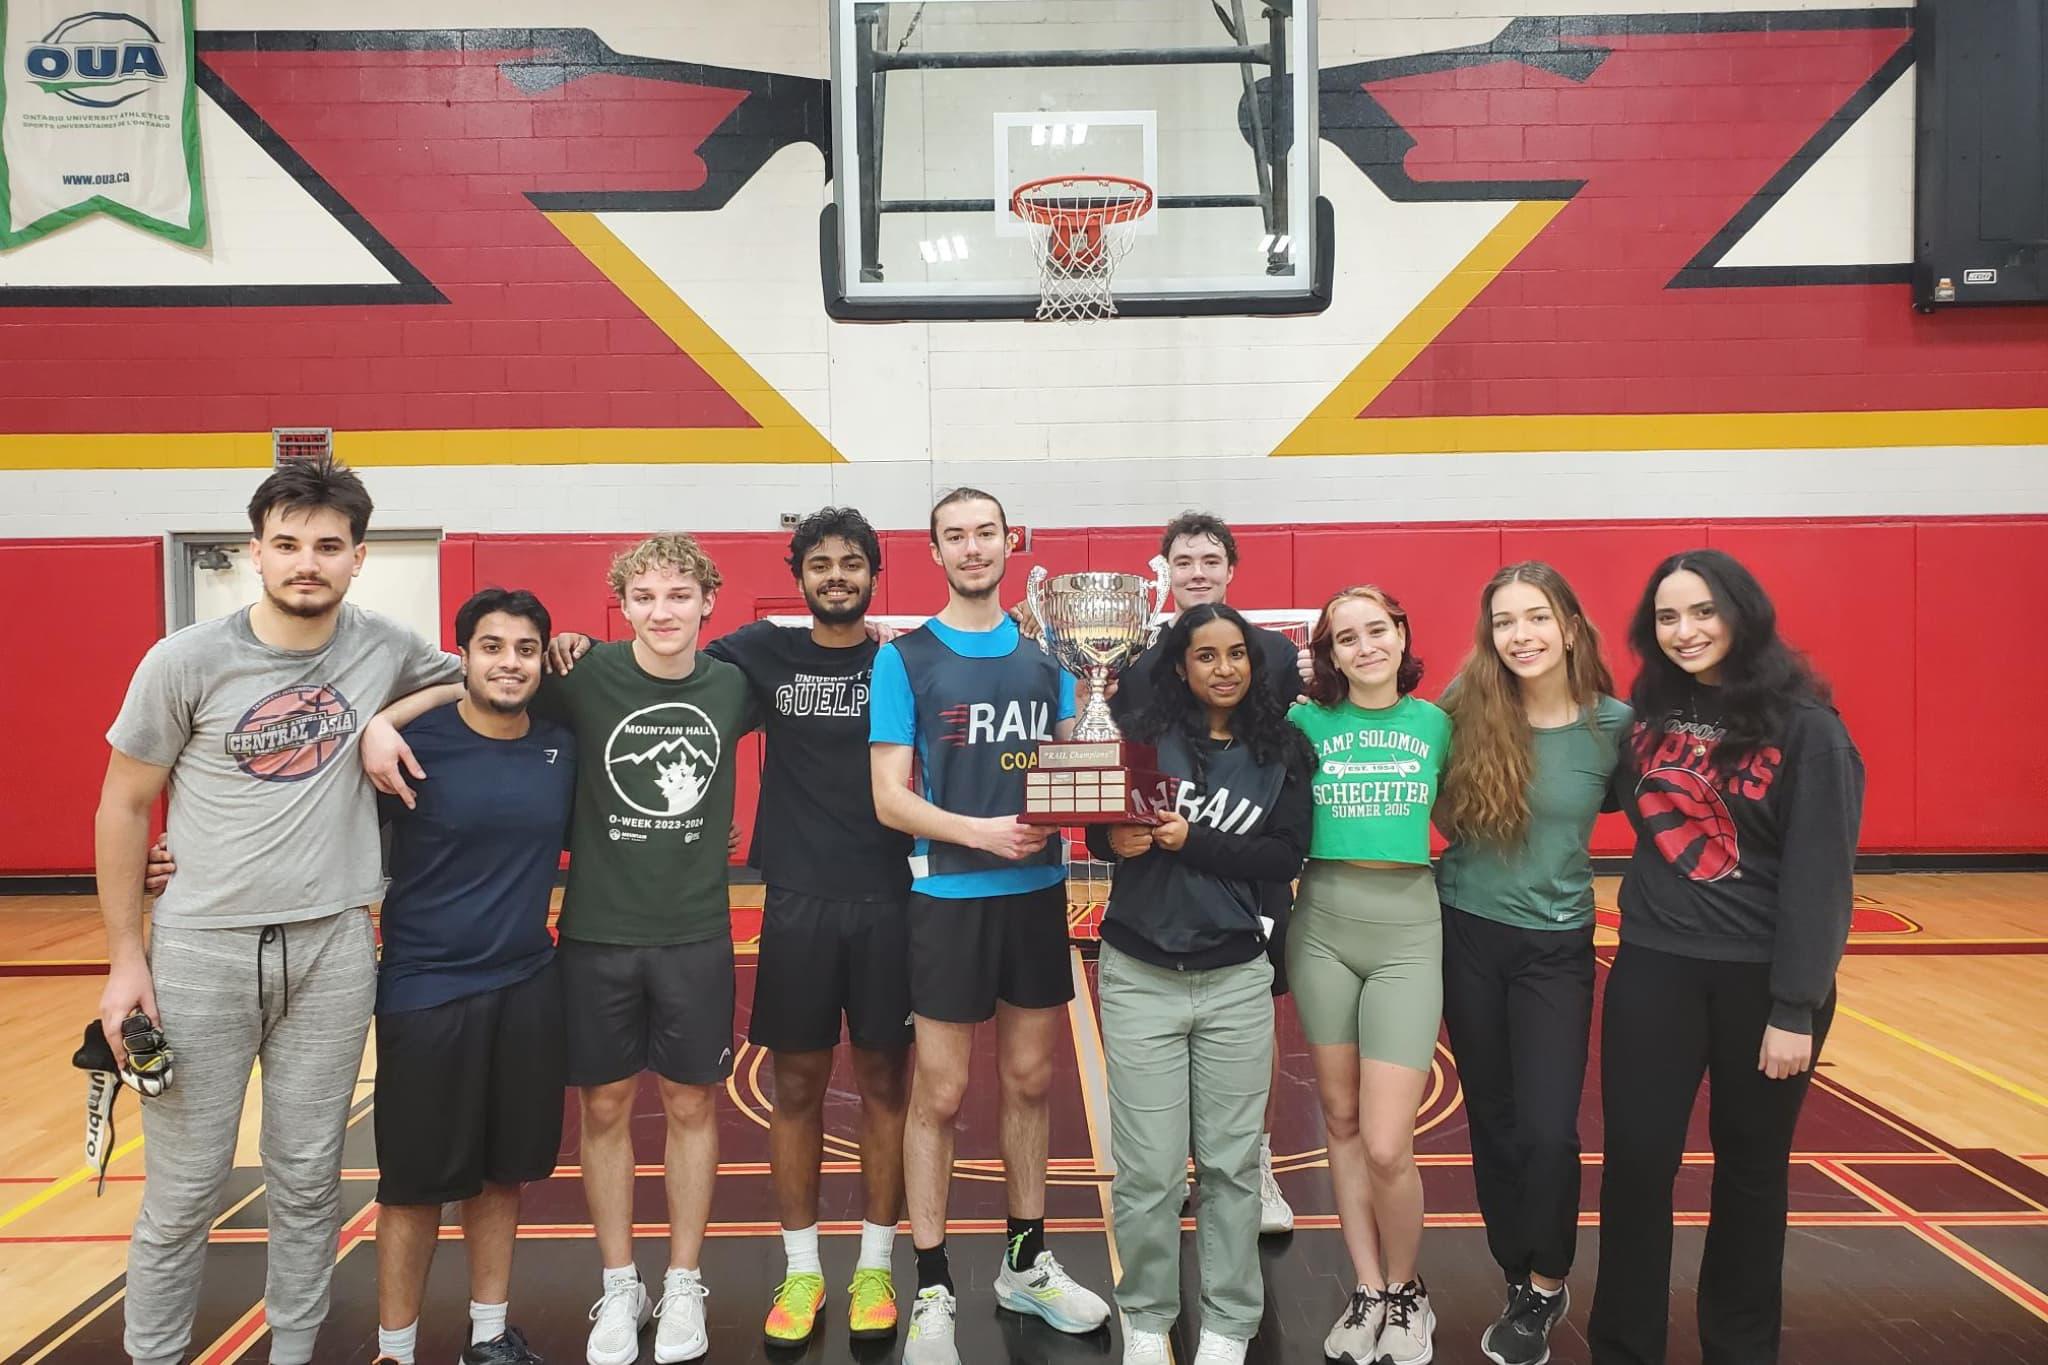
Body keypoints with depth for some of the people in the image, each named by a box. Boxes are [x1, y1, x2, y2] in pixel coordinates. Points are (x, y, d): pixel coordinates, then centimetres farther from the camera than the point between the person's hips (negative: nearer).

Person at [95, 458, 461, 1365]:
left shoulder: (385, 649, -4)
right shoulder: (186, 661, -8)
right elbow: (124, 808, 0)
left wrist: (388, 720, -6)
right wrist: (126, 957, -1)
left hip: (333, 951, 2)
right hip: (201, 948, -2)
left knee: (308, 1181, 12)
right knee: (182, 1190, 7)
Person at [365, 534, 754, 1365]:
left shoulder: (731, 686, -3)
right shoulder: (588, 675, -8)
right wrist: (380, 721, -20)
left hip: (696, 936, 1)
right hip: (596, 933, 0)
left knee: (690, 1105, 10)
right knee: (604, 1107, 10)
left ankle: (683, 1287, 28)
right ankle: (618, 1289, 29)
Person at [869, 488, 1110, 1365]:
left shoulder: (1045, 650, 6)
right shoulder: (904, 658, -5)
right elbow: (889, 799, -9)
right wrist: (980, 832, -23)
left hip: (1038, 891, 4)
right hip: (951, 897, -4)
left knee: (1029, 1082, 14)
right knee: (940, 1095, 4)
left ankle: (1027, 1265, 31)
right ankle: (933, 1291, 19)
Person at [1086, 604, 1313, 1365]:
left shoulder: (1282, 750, 2)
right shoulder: (1142, 734, -2)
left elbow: (1286, 858, -6)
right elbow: (1096, 828, 4)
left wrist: (1192, 842, -16)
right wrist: (1117, 841, -18)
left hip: (1236, 979, 1)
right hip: (1139, 976, -1)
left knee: (1232, 1163, 10)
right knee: (1147, 1168, 4)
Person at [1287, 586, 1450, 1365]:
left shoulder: (1435, 724, 4)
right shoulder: (1306, 722, 1)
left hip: (1407, 929, -1)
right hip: (1322, 924, 1)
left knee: (1386, 1147, -7)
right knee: (1341, 1120, 11)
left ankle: (1407, 1293, 20)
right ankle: (1368, 1292, 28)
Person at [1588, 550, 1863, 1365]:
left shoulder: (1805, 727, -9)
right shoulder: (1649, 718, 4)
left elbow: (1819, 875, -11)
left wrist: (1796, 1007, -13)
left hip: (1762, 978, -3)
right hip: (1654, 969, 3)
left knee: (1751, 1167, 13)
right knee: (1636, 1162, 3)